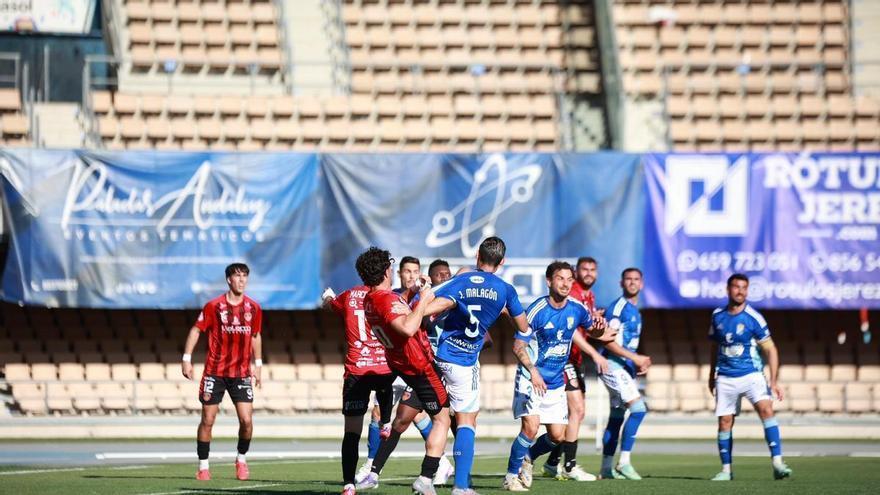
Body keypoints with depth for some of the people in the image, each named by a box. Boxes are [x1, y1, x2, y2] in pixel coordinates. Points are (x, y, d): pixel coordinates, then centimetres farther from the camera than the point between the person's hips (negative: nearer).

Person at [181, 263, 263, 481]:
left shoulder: (253, 308, 3)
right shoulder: (214, 306, -5)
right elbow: (196, 330, 0)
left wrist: (258, 365, 15)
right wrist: (186, 359, -6)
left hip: (241, 373, 2)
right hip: (215, 371, -2)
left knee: (246, 420, -8)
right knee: (207, 420, 0)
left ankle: (241, 459, 16)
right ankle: (203, 465, 13)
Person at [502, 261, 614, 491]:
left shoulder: (577, 309, -1)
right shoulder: (537, 310, -15)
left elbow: (592, 331, 18)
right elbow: (518, 346, -11)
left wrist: (600, 329, -7)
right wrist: (532, 371, -26)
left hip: (556, 383, 5)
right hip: (531, 378, -5)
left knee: (557, 436, 3)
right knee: (531, 425, -21)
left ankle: (528, 458, 32)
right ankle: (511, 476, -7)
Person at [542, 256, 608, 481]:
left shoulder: (590, 296, 15)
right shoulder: (571, 295, -15)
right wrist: (595, 354, -27)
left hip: (577, 359, 10)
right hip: (563, 358, -10)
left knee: (577, 412, 11)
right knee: (577, 410, -14)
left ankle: (553, 463, 18)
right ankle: (570, 466, -11)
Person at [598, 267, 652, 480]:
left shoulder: (635, 311, 19)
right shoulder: (618, 307, -11)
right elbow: (608, 341, -17)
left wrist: (639, 364, 12)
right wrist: (635, 358, -19)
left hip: (626, 368, 10)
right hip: (614, 366, -10)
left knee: (617, 418, 10)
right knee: (638, 408, -19)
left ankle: (607, 468, 13)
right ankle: (624, 461, -18)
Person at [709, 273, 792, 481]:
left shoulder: (753, 318, -8)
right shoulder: (718, 316, 4)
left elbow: (771, 350, -6)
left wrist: (774, 382, -11)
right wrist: (712, 375, 25)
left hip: (751, 375, -3)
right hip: (725, 378, 3)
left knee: (766, 409, -23)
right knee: (724, 422, 1)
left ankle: (777, 464, -26)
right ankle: (726, 469, 15)